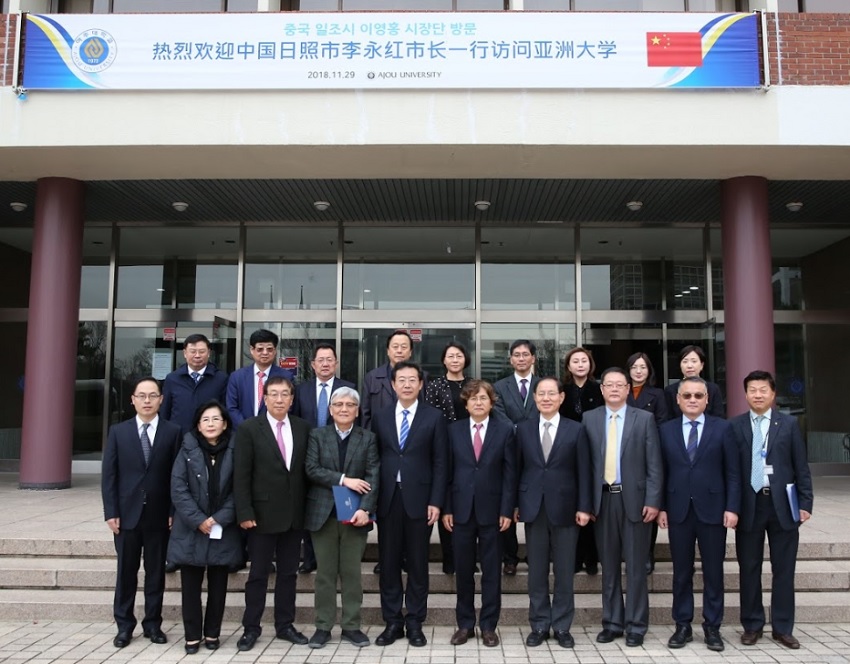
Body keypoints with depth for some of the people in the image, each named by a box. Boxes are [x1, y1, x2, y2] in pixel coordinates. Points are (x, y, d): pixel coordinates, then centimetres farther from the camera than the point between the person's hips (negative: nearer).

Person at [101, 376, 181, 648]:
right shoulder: (118, 431, 3)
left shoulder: (173, 432, -1)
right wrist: (111, 512, -5)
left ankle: (153, 624, 21)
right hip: (127, 513, 1)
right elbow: (108, 475, 1)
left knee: (156, 572, 9)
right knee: (126, 572, 9)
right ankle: (124, 626, 20)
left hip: (159, 515, 0)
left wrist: (174, 511, -6)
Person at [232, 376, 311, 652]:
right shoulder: (249, 428, -5)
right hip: (263, 513, -3)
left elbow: (307, 469, 7)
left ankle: (285, 625, 24)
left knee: (288, 572, 12)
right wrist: (244, 512, -13)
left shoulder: (303, 428, 5)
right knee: (258, 573, 6)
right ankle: (251, 628, 18)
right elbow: (241, 475, -8)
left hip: (294, 514, 4)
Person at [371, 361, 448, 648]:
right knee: (389, 563, 8)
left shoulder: (434, 417, 0)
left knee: (417, 563, 6)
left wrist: (435, 502, -8)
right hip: (387, 499, 2)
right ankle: (392, 622, 19)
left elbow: (439, 463, -2)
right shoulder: (380, 417, 7)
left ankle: (415, 623, 17)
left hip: (419, 499, -2)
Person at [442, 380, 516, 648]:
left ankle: (489, 626, 17)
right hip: (462, 509, 1)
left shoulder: (505, 430, 0)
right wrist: (446, 508, -2)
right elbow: (448, 471, 3)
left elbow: (510, 473, -1)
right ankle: (465, 624, 21)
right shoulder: (454, 430, 4)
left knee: (491, 571, 6)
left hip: (491, 510, -1)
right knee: (463, 570, 9)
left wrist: (507, 510, -7)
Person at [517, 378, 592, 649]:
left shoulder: (575, 429, 0)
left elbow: (583, 471, -1)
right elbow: (518, 469, 5)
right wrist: (515, 504, 1)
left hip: (564, 508, -1)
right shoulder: (523, 429, 5)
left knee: (564, 572, 6)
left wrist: (584, 507, -5)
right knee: (537, 571, 8)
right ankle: (539, 625, 19)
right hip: (534, 508, 1)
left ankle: (562, 626, 18)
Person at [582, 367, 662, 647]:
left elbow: (654, 464, -2)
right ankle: (612, 622, 20)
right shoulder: (589, 419, 5)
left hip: (634, 499, -2)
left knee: (635, 566, 5)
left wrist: (652, 501, -9)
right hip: (603, 499, 2)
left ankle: (635, 626, 15)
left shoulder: (644, 419, 1)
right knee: (608, 565, 10)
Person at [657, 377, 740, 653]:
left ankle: (712, 627, 18)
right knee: (681, 572, 8)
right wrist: (661, 507, 0)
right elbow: (661, 472, 5)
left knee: (713, 572, 7)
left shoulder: (723, 428, 1)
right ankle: (683, 625, 18)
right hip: (678, 511, 1)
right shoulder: (666, 430, 5)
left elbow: (733, 472, -1)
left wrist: (732, 507, -7)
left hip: (712, 509, -1)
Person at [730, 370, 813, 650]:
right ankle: (752, 625, 20)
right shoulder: (735, 426, 2)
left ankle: (783, 628, 19)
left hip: (782, 505, 0)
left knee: (784, 569, 7)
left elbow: (801, 467, 3)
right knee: (749, 569, 8)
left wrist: (805, 503, -2)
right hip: (749, 505, 0)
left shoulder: (789, 424, 3)